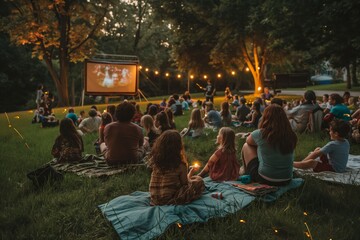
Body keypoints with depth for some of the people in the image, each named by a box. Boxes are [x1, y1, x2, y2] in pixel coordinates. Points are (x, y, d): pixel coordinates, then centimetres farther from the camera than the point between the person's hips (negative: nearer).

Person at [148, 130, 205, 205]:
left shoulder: (154, 159, -6)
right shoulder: (179, 165, -19)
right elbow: (184, 183, -3)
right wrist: (189, 175, 15)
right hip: (170, 200, -6)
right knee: (199, 181, 5)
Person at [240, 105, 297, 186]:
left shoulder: (260, 134, -17)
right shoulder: (291, 135, -6)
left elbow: (248, 141, 6)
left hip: (264, 179, -5)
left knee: (246, 146, 14)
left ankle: (245, 171, 36)